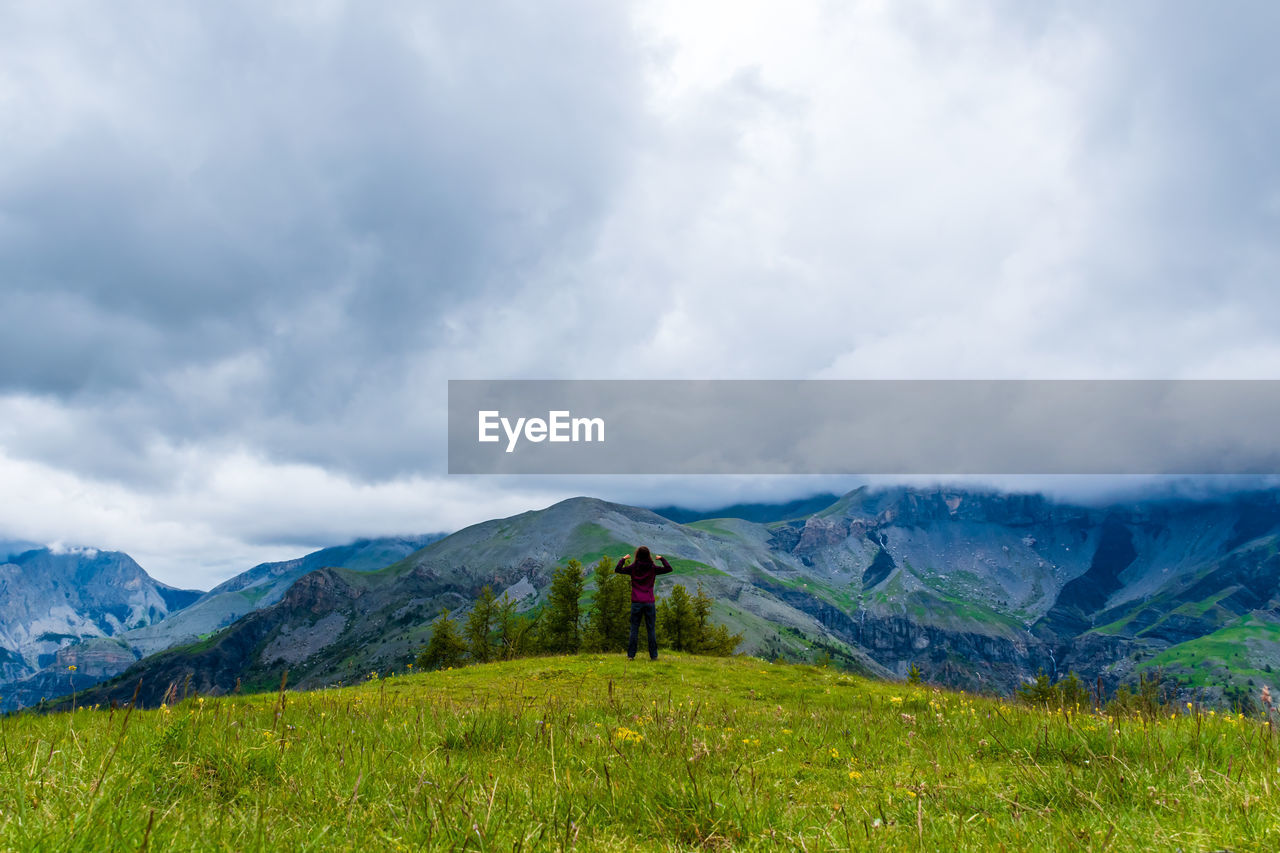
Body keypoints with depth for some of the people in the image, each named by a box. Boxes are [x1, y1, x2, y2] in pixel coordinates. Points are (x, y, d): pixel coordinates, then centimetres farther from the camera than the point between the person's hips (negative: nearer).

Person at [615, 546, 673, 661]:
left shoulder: (633, 568, -2)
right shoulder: (653, 568, -1)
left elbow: (617, 570, 3)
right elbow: (668, 568, 5)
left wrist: (623, 559, 13)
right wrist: (662, 559, 17)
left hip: (636, 603, 0)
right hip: (650, 603, 0)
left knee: (634, 629, 5)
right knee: (651, 630, 4)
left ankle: (631, 655, 2)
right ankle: (653, 655, 4)